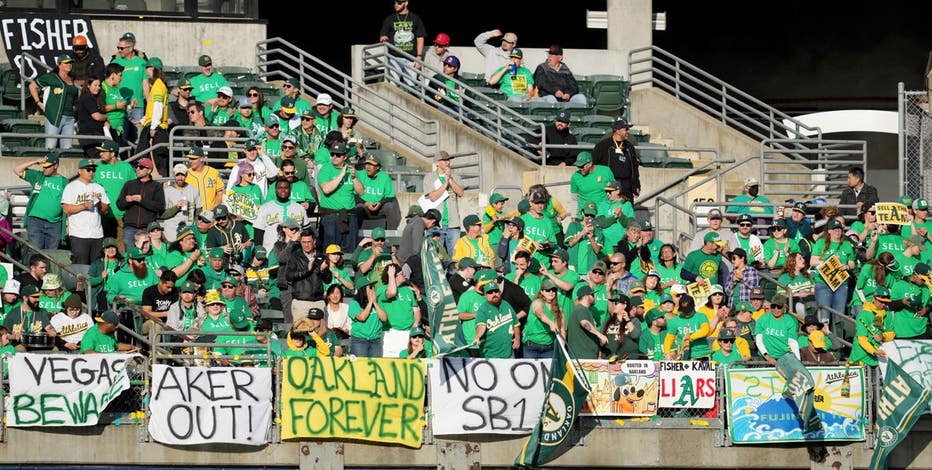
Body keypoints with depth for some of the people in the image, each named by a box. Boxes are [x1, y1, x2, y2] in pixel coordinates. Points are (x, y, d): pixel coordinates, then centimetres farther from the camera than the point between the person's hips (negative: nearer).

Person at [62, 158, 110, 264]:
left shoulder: (98, 188, 19)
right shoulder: (71, 187, 2)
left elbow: (106, 210, 17)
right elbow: (66, 209, -8)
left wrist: (100, 204, -5)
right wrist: (83, 206, -19)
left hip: (97, 235, 5)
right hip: (79, 235, -5)